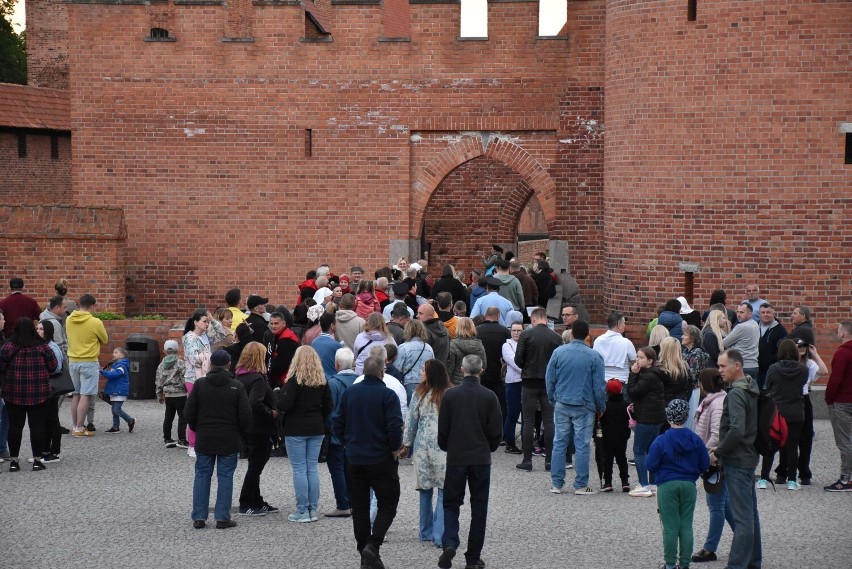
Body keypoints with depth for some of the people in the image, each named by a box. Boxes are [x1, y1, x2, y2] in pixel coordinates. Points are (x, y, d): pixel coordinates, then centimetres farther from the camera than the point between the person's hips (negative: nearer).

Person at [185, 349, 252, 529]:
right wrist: (242, 433, 9)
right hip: (229, 440, -2)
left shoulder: (200, 384, -2)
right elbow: (245, 415, -8)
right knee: (225, 477, 4)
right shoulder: (236, 387, -7)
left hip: (204, 440, 2)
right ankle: (222, 518, 3)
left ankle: (199, 517, 8)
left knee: (202, 476, 9)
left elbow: (189, 412, -1)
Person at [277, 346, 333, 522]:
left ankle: (302, 511, 0)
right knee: (312, 468, 10)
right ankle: (313, 509, 12)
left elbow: (284, 405, -20)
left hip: (296, 430, -5)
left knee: (299, 469, 0)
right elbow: (329, 406, 6)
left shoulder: (294, 380, -14)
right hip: (316, 429, 5)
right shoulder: (322, 381, 3)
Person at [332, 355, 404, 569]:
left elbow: (337, 424, 6)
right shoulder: (387, 395, -13)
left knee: (359, 507, 12)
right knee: (387, 503, 5)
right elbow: (395, 427, -19)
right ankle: (373, 545, -13)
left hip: (355, 458, 5)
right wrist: (395, 448, -3)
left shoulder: (349, 393, 3)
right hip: (381, 459, -5)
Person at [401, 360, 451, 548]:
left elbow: (411, 422, 4)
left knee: (425, 490, 14)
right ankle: (440, 536, -8)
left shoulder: (419, 395, -3)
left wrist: (406, 444, 15)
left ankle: (426, 532, 22)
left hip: (423, 446, 3)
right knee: (445, 491, -1)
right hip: (444, 448, -3)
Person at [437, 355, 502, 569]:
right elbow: (496, 431, -1)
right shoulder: (489, 397, -5)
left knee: (451, 503, 10)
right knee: (479, 508, 8)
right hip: (481, 459, 0)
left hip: (456, 458, 0)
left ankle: (449, 544, -12)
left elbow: (442, 429, -2)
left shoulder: (450, 395, -5)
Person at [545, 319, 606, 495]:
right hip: (584, 407, -2)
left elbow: (549, 379, 5)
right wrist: (601, 407, 9)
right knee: (582, 446, 2)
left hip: (562, 405, 2)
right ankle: (581, 485, 5)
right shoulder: (594, 357, -7)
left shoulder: (558, 352, -1)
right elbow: (599, 385, -4)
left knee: (559, 443, 8)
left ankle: (557, 483, 9)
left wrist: (553, 400, 17)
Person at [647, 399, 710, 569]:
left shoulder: (661, 441, -11)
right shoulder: (695, 440, -3)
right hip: (689, 485, 3)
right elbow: (705, 465, 2)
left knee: (670, 527, 2)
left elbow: (651, 465, -9)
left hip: (667, 486, -3)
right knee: (686, 526, 8)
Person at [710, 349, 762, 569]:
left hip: (737, 460, -10)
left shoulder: (736, 394, -18)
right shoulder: (751, 389, 12)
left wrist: (718, 453, -16)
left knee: (742, 516, -7)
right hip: (749, 456, 10)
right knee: (750, 512, 16)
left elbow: (737, 430, -28)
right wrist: (722, 449, 16)